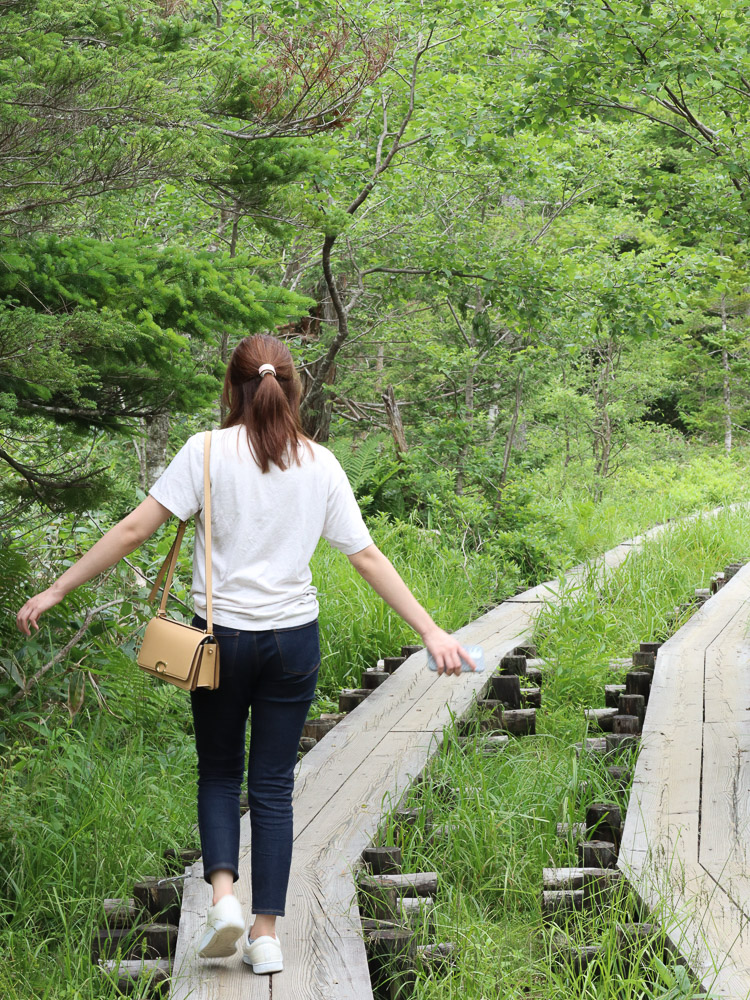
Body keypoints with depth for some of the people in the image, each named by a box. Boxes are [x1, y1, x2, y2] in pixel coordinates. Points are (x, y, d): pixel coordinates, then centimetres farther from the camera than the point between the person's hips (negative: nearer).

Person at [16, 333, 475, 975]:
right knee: (273, 785, 9)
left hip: (221, 636, -1)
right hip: (293, 639, 2)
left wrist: (56, 591, -4)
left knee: (219, 772, 17)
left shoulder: (208, 451, -7)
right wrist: (432, 632, 4)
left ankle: (223, 893, -4)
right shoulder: (320, 464, 0)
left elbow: (135, 530, -10)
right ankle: (267, 933, 8)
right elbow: (368, 558, 0)